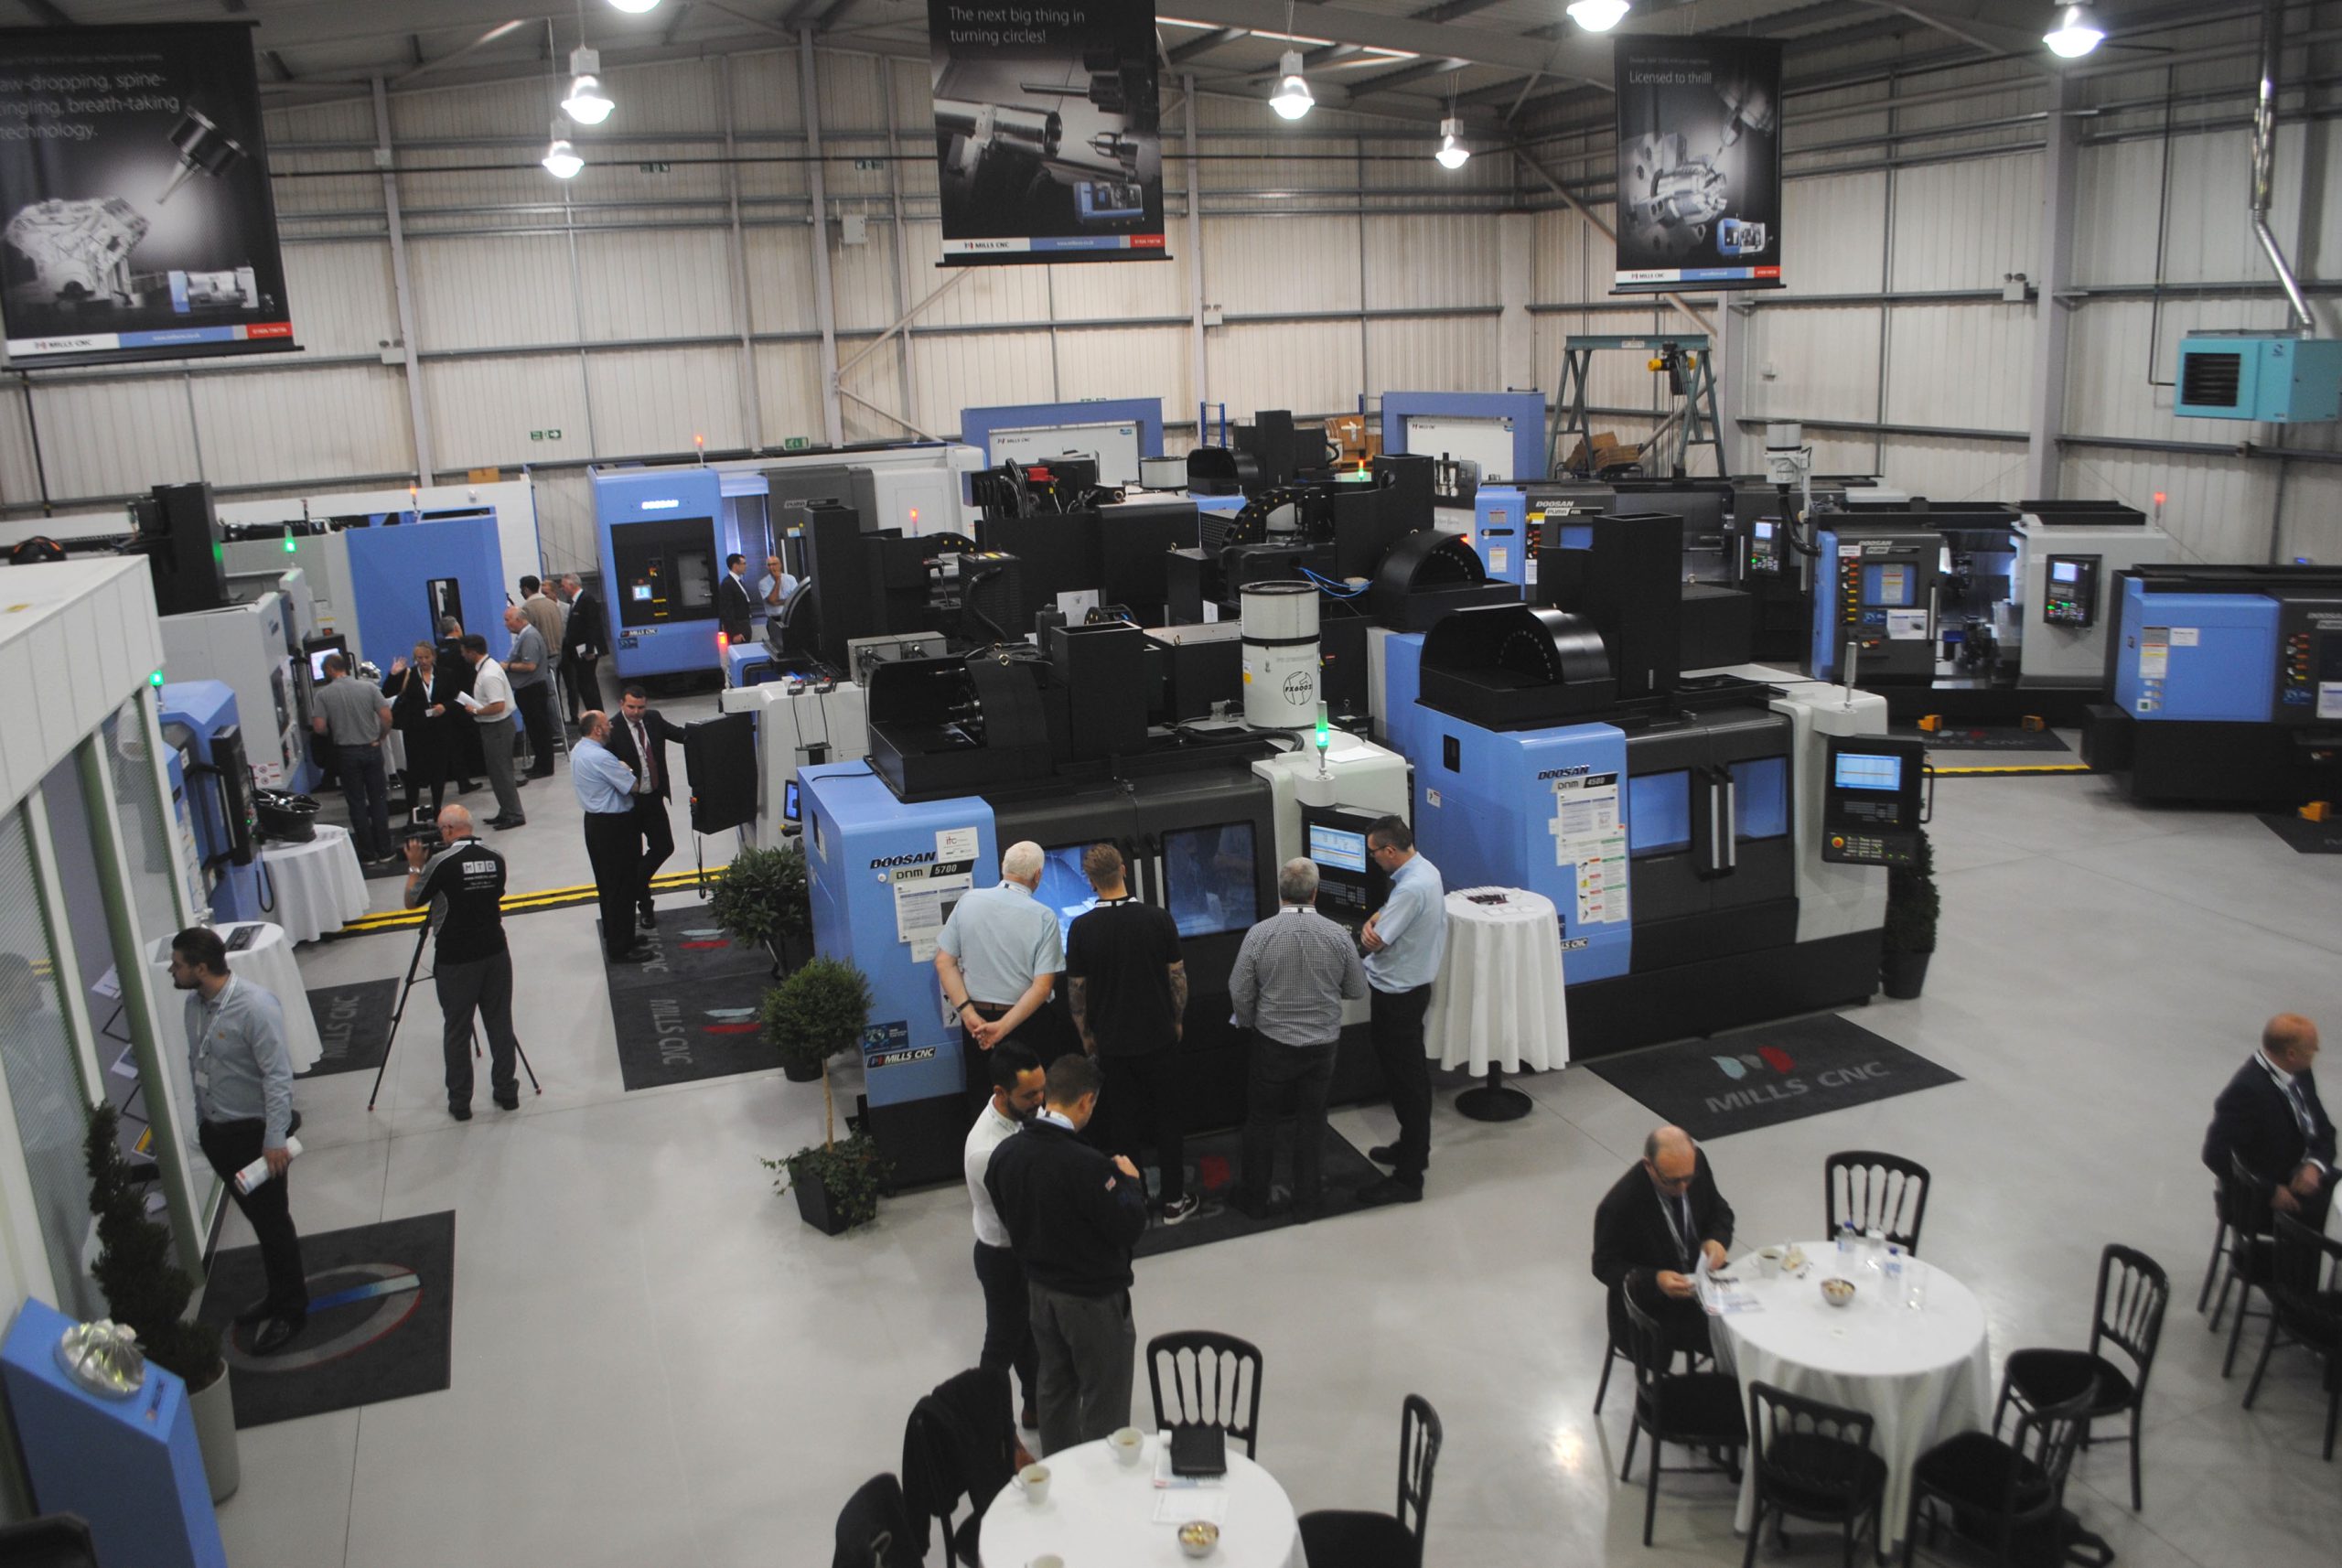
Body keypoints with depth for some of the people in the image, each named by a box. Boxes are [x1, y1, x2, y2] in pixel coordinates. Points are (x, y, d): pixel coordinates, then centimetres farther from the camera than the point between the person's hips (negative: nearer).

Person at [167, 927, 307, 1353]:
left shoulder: (255, 1007, -23)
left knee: (273, 1221, 3)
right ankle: (279, 1293, 35)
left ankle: (291, 1310, 16)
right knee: (257, 1218, 20)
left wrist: (276, 1139, -25)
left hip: (255, 1132, -8)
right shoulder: (195, 1005, 3)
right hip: (216, 1132, 8)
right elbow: (196, 1067, 15)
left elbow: (278, 1076, -24)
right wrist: (202, 1124, 19)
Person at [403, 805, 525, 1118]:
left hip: (455, 961, -4)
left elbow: (412, 902, -4)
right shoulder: (496, 860, -1)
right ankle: (506, 1090, 23)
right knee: (500, 1023, 13)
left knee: (456, 1031, 8)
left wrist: (415, 866, 10)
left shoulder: (441, 863, -15)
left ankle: (459, 1102, 16)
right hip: (495, 953, 4)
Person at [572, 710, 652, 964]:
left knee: (607, 884, 20)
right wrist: (626, 770, -1)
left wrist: (621, 771, 8)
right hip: (615, 826, -10)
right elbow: (635, 787, -19)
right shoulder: (600, 758, -24)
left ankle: (614, 936, 32)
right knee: (622, 887, -2)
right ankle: (620, 948, 4)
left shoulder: (578, 752, 7)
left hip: (594, 820, 10)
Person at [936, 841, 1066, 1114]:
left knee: (981, 1099, 16)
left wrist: (968, 1013, -9)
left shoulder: (969, 902, -5)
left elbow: (944, 962, -4)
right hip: (1025, 1021, -3)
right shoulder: (1044, 918, -12)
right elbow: (1043, 986, -17)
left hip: (976, 1021, 3)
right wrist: (1004, 1027, -17)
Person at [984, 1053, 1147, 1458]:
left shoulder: (1005, 1153, -10)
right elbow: (1129, 1227, -23)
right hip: (1094, 1299, -7)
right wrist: (1131, 1181, -7)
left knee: (1055, 1388, 25)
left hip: (1040, 1289, 7)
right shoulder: (1086, 1165, -33)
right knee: (1104, 1403, 12)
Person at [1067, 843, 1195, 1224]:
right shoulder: (1158, 918, -12)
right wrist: (1177, 1020, 12)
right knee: (1168, 1115, 12)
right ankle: (1173, 1200, 18)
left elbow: (1076, 989, -5)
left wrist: (1085, 1034, 10)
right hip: (1158, 1036, 0)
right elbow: (1177, 976, -4)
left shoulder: (1082, 928, -12)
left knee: (1122, 1120, 13)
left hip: (1111, 1040, 0)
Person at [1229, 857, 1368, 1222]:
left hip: (1273, 1044, -1)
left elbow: (1239, 993, -8)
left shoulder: (1259, 934, -15)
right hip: (1322, 1043, 1)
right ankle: (1307, 1201, 23)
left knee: (1261, 1120, 15)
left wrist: (1252, 1024, 11)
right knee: (1311, 1122, 15)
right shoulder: (1337, 935, -11)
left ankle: (1255, 1199, 25)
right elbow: (1357, 990, 0)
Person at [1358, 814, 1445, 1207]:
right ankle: (1414, 1148, 38)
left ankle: (1408, 1178, 5)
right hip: (1410, 986, 10)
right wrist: (1373, 922, -8)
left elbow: (1375, 942, -23)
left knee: (1406, 1081, -3)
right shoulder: (1423, 869, 4)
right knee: (1411, 1074, 22)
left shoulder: (1412, 888, -28)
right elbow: (1390, 912, 12)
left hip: (1398, 995, -10)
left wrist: (1371, 931, -2)